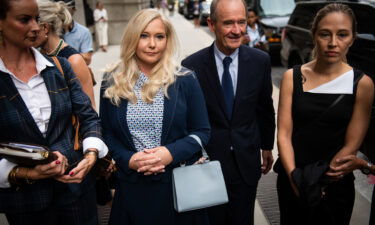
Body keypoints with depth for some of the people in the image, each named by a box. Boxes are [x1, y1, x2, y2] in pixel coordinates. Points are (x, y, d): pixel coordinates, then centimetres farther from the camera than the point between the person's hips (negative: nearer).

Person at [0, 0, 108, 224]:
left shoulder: (59, 67, 1)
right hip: (24, 197, -2)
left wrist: (91, 154, -14)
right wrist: (28, 174, -20)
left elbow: (88, 117, 2)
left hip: (76, 184, 3)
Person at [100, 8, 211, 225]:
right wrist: (128, 159, -13)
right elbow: (107, 134, 5)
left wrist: (171, 153, -18)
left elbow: (202, 131, -2)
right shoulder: (113, 86, 1)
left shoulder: (186, 81, -4)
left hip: (179, 184, -1)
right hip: (131, 186, 1)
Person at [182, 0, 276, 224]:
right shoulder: (192, 65, -13)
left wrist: (267, 147, 14)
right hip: (207, 162, -2)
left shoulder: (260, 61, -6)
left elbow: (265, 108, 6)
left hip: (246, 162, 2)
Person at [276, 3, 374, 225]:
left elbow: (351, 145, -10)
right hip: (291, 179, 1)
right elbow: (284, 134, -9)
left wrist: (315, 183, -14)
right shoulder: (292, 77, -8)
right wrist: (294, 176, -19)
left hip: (336, 184, -1)